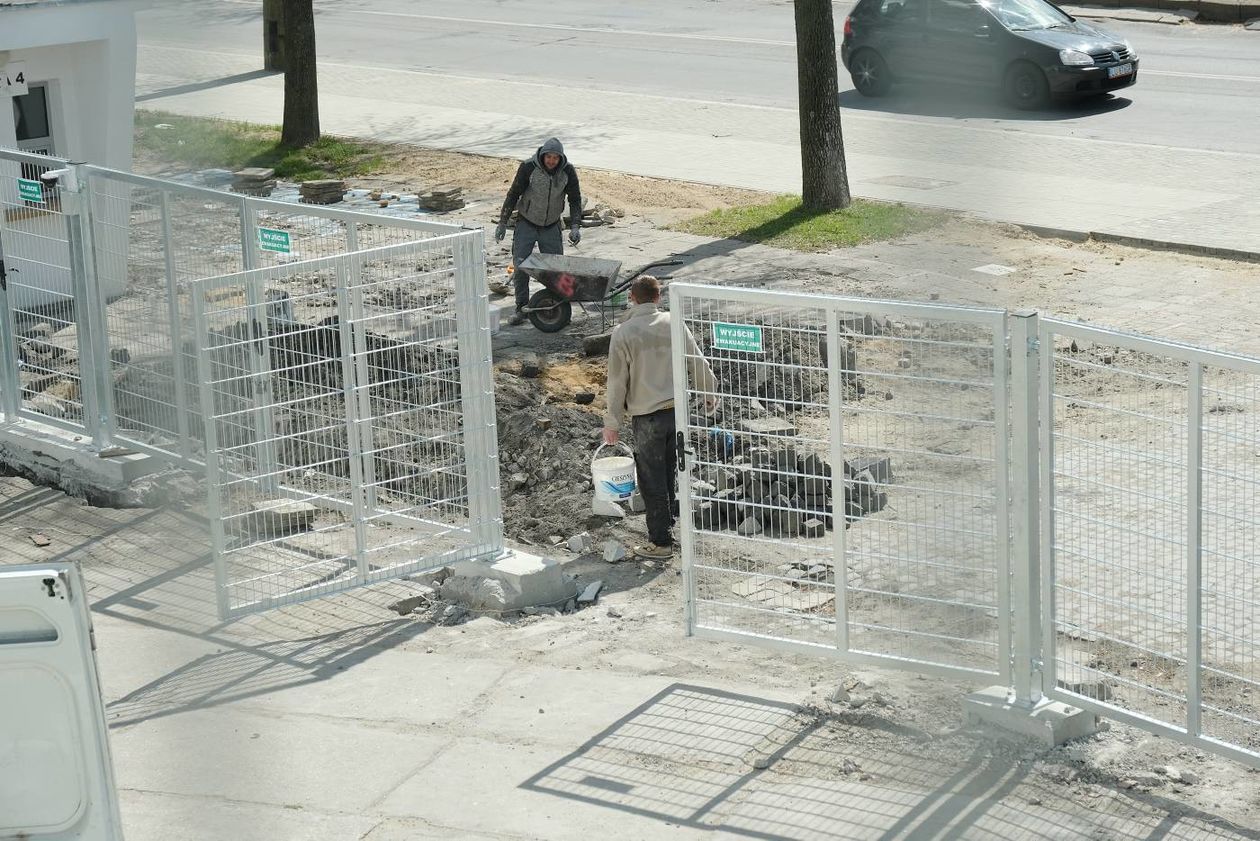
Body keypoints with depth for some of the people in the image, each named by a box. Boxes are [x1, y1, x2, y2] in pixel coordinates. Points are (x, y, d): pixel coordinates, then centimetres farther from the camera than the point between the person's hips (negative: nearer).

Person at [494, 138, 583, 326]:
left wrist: (575, 226, -13)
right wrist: (503, 223, -9)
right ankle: (522, 309, 1)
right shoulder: (528, 168, -18)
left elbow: (575, 200, -3)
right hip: (526, 224, -2)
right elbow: (513, 194, -10)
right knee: (521, 266, -8)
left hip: (551, 226, 2)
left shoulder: (568, 171, -11)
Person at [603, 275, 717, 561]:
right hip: (677, 409, 5)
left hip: (647, 416, -5)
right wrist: (709, 392, 23)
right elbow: (697, 361, 6)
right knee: (668, 472, 20)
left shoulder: (623, 333, -11)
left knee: (652, 480, 3)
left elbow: (617, 381, -8)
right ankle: (666, 522, 33)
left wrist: (612, 422, 0)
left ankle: (661, 543, 5)